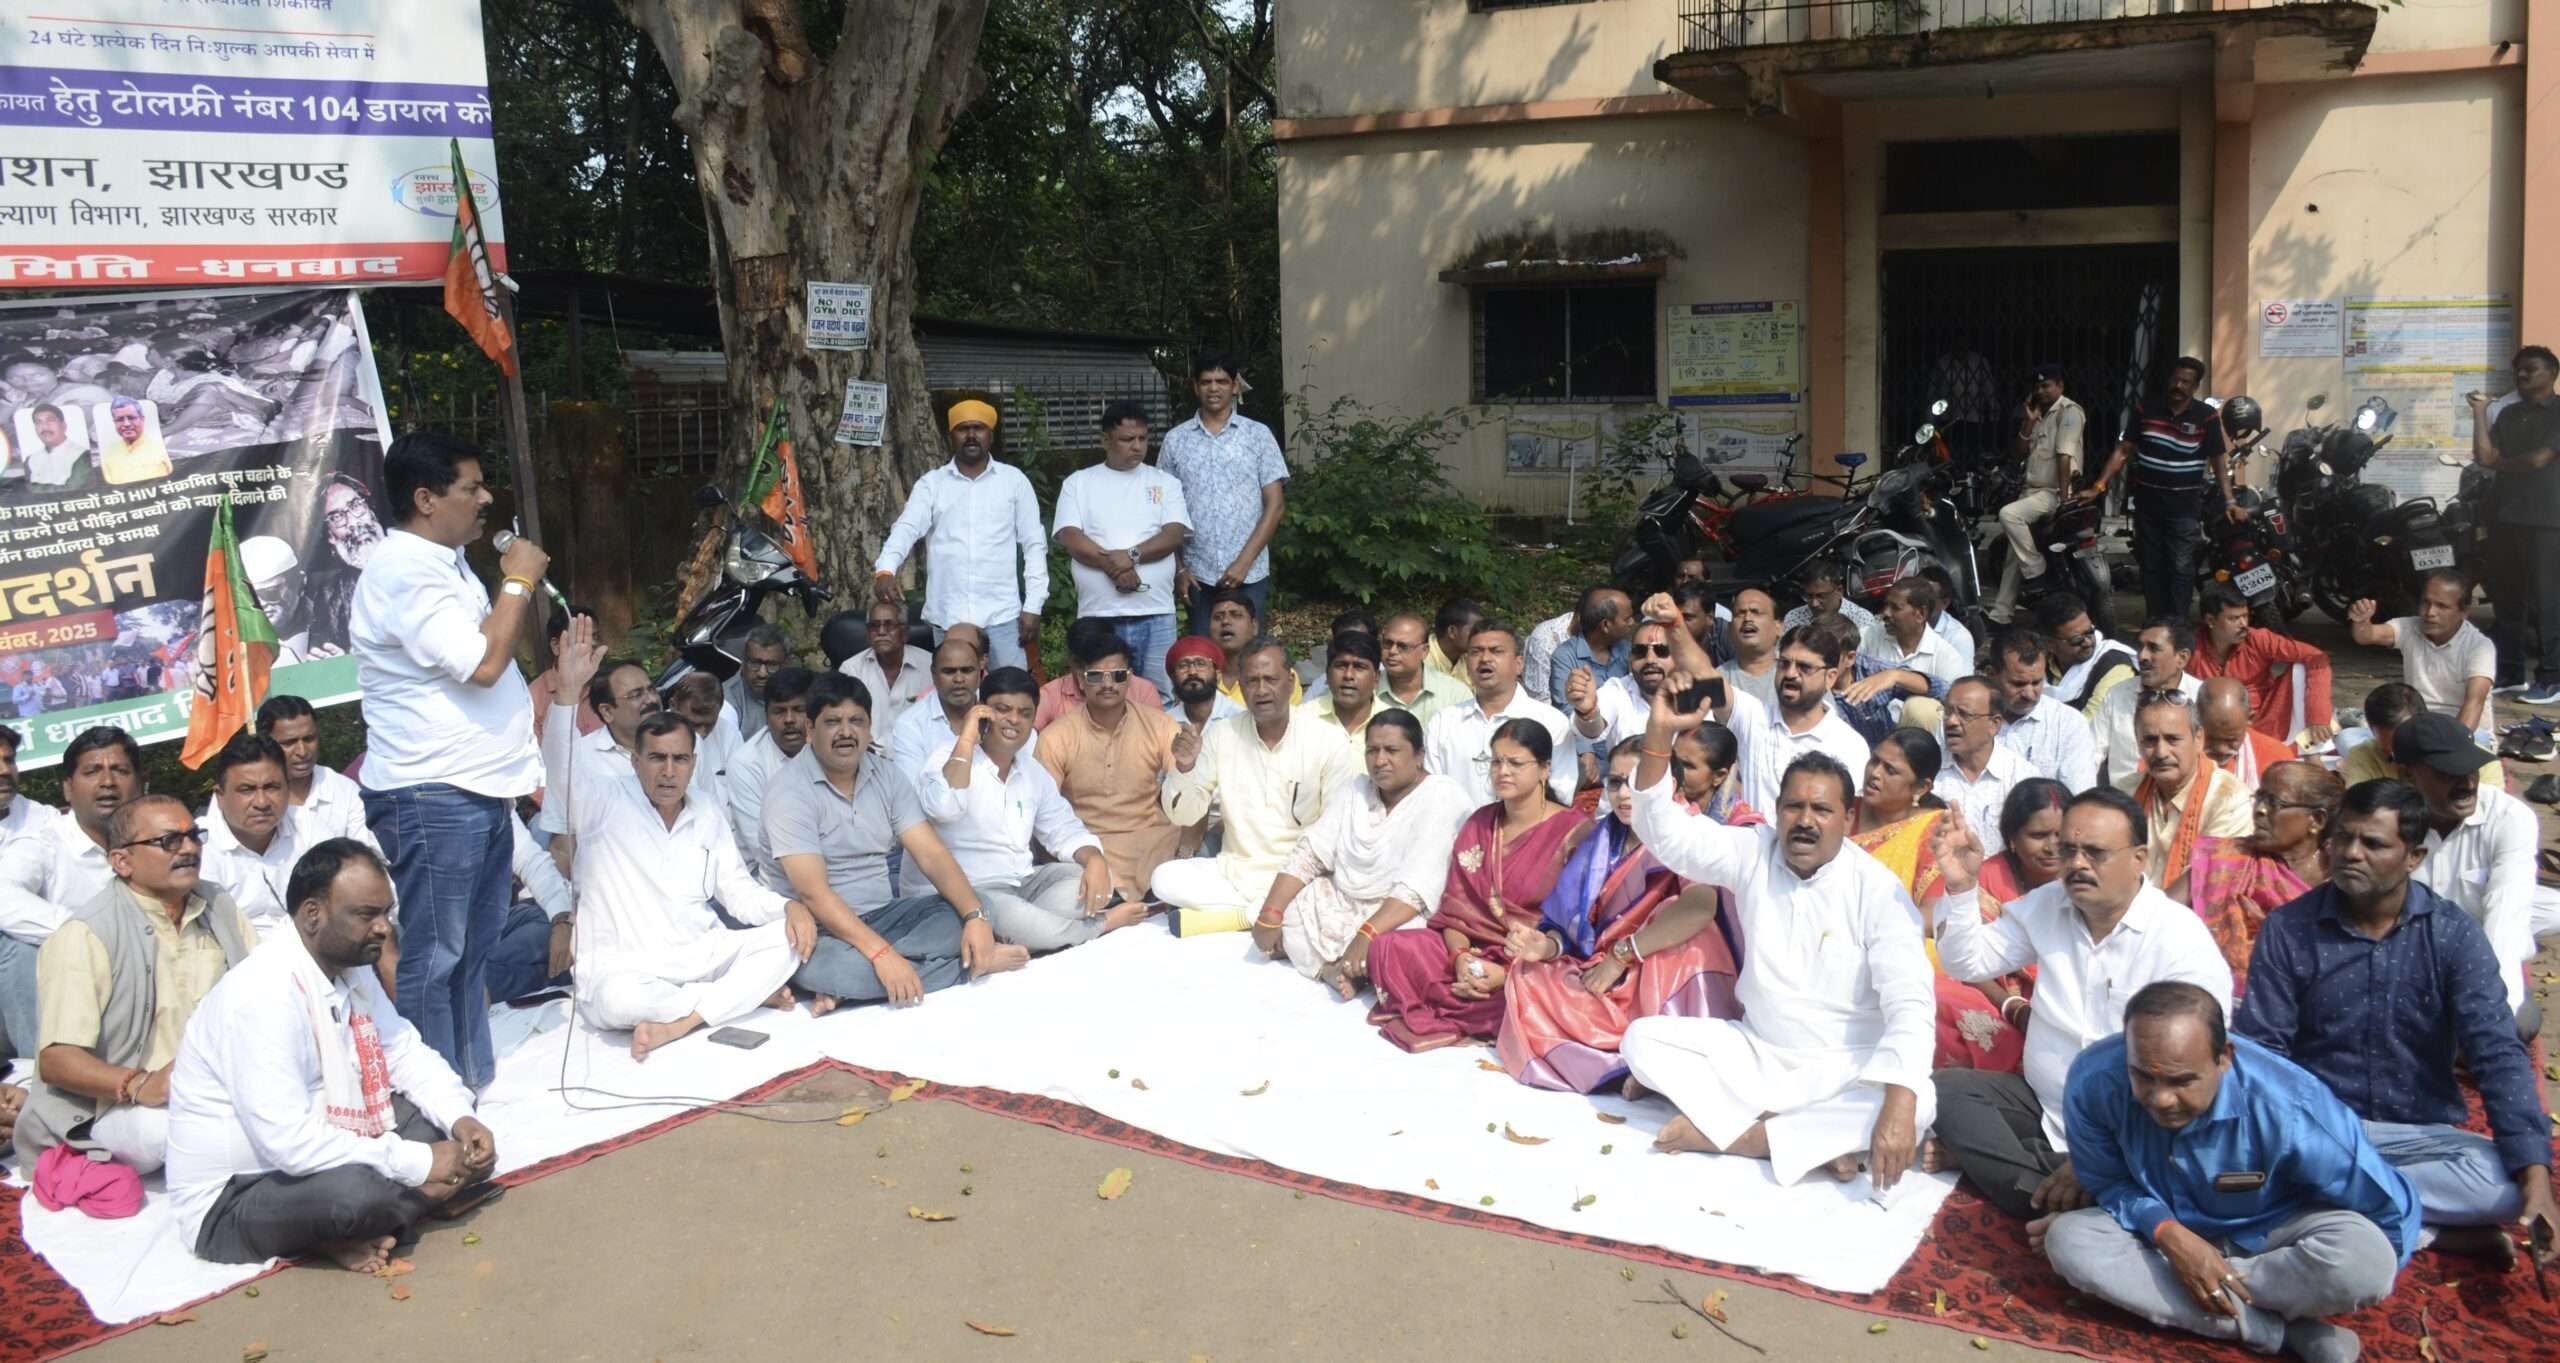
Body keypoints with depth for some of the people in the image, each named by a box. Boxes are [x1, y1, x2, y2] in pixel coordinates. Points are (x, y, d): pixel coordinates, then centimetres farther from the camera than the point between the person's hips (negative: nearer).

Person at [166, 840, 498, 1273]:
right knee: (358, 1188, -36)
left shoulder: (351, 968, 1)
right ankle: (431, 1195, -4)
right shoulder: (263, 995, -27)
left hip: (317, 1155, 9)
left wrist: (461, 1120, -11)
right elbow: (289, 1142, -33)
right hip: (232, 1201, -9)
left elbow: (406, 1053, 9)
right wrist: (420, 1165, -27)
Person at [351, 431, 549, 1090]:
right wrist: (519, 581, -12)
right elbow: (480, 664, -21)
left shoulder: (444, 564, 16)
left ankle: (474, 1082, 26)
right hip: (433, 797, -10)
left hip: (478, 789, 10)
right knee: (432, 958, -2)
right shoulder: (403, 571, -16)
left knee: (473, 949, 16)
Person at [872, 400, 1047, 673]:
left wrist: (1033, 606, -2)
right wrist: (885, 570, -27)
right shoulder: (931, 484, 7)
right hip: (947, 617, 1)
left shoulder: (1013, 480, 6)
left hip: (1002, 615, -1)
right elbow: (905, 529, -7)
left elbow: (1034, 544, 6)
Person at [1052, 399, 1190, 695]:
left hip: (1155, 614, 1)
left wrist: (1131, 555, -17)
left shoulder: (1165, 482, 12)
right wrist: (1111, 564, -17)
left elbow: (1175, 535, -1)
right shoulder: (1078, 483, 10)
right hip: (1097, 616, -1)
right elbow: (1069, 537, -3)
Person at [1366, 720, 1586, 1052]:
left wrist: (1509, 972, -20)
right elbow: (1455, 906, 9)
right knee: (1387, 948, -19)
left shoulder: (1574, 831, -4)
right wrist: (1460, 956, -13)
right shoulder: (1478, 825, 15)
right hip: (1474, 950, 5)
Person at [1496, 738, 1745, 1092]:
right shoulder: (1601, 842, 14)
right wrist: (1547, 946, -14)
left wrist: (1621, 955, -22)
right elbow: (1571, 925, 11)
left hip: (1660, 991, -5)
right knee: (1526, 974, -16)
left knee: (1683, 927, -29)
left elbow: (1701, 904, -27)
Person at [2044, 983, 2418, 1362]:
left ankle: (2146, 1279, -20)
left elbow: (2394, 1211, -20)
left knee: (2365, 1257, -34)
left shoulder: (2288, 1110, -34)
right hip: (2169, 1233, 2)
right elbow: (2109, 1184, -10)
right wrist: (2167, 1234, -28)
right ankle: (2280, 1330, -24)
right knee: (2067, 1239, -27)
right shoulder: (2093, 1081, -29)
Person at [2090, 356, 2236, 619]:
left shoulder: (2207, 417, -3)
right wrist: (2099, 486, -7)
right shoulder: (2144, 409, 1)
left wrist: (2229, 502, -11)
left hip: (2185, 506, -2)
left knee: (2181, 568, -5)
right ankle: (2153, 625, 18)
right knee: (2151, 567, 9)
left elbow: (2219, 460, -2)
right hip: (2147, 502, 2)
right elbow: (2123, 451, 2)